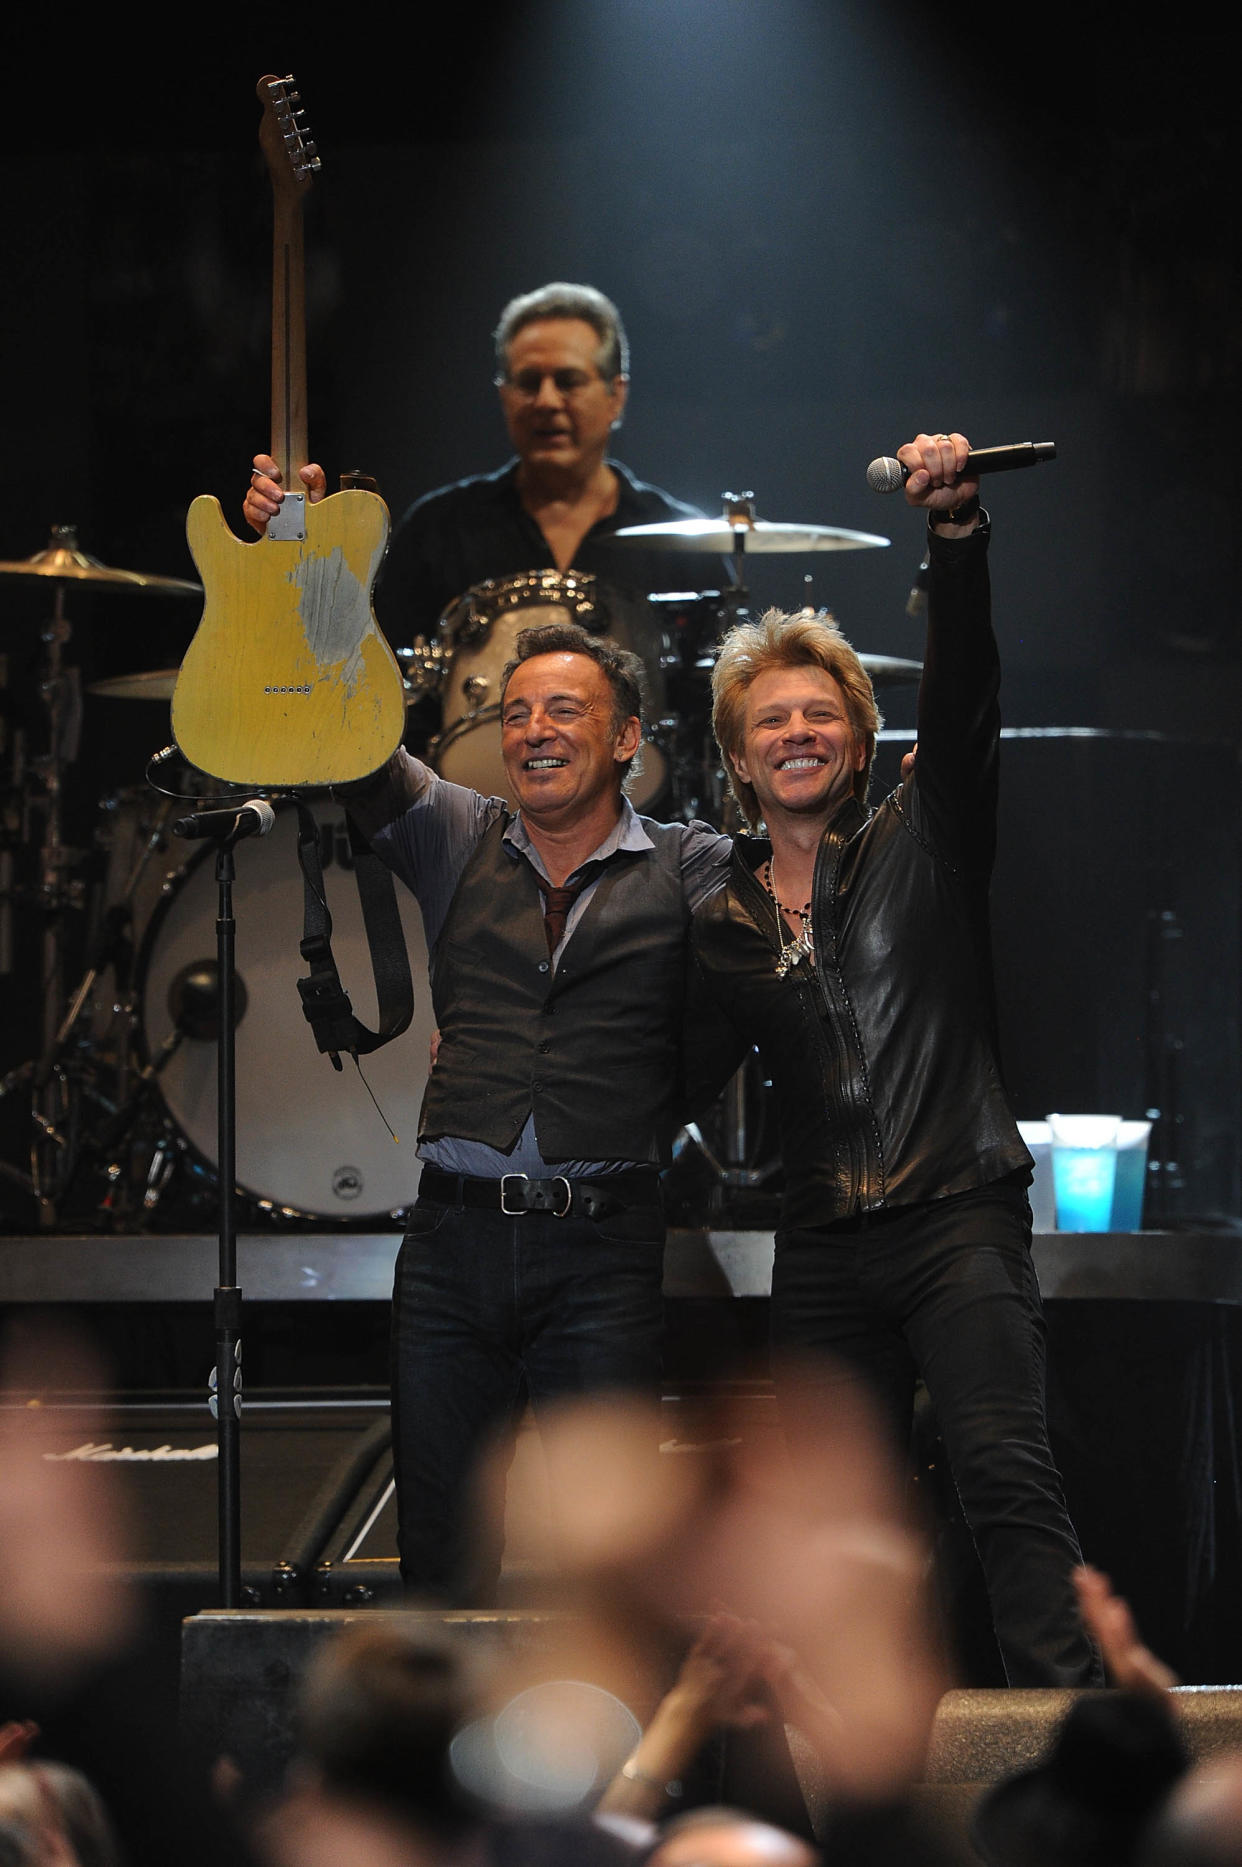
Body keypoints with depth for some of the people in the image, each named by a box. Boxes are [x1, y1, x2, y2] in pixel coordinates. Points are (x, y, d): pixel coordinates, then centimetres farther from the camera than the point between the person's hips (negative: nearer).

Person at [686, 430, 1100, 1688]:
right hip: (823, 1249, 4)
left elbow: (962, 701, -9)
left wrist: (956, 531, -23)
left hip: (957, 1220, -4)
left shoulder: (921, 846, 5)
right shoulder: (723, 926, 14)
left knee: (1003, 1465, -19)